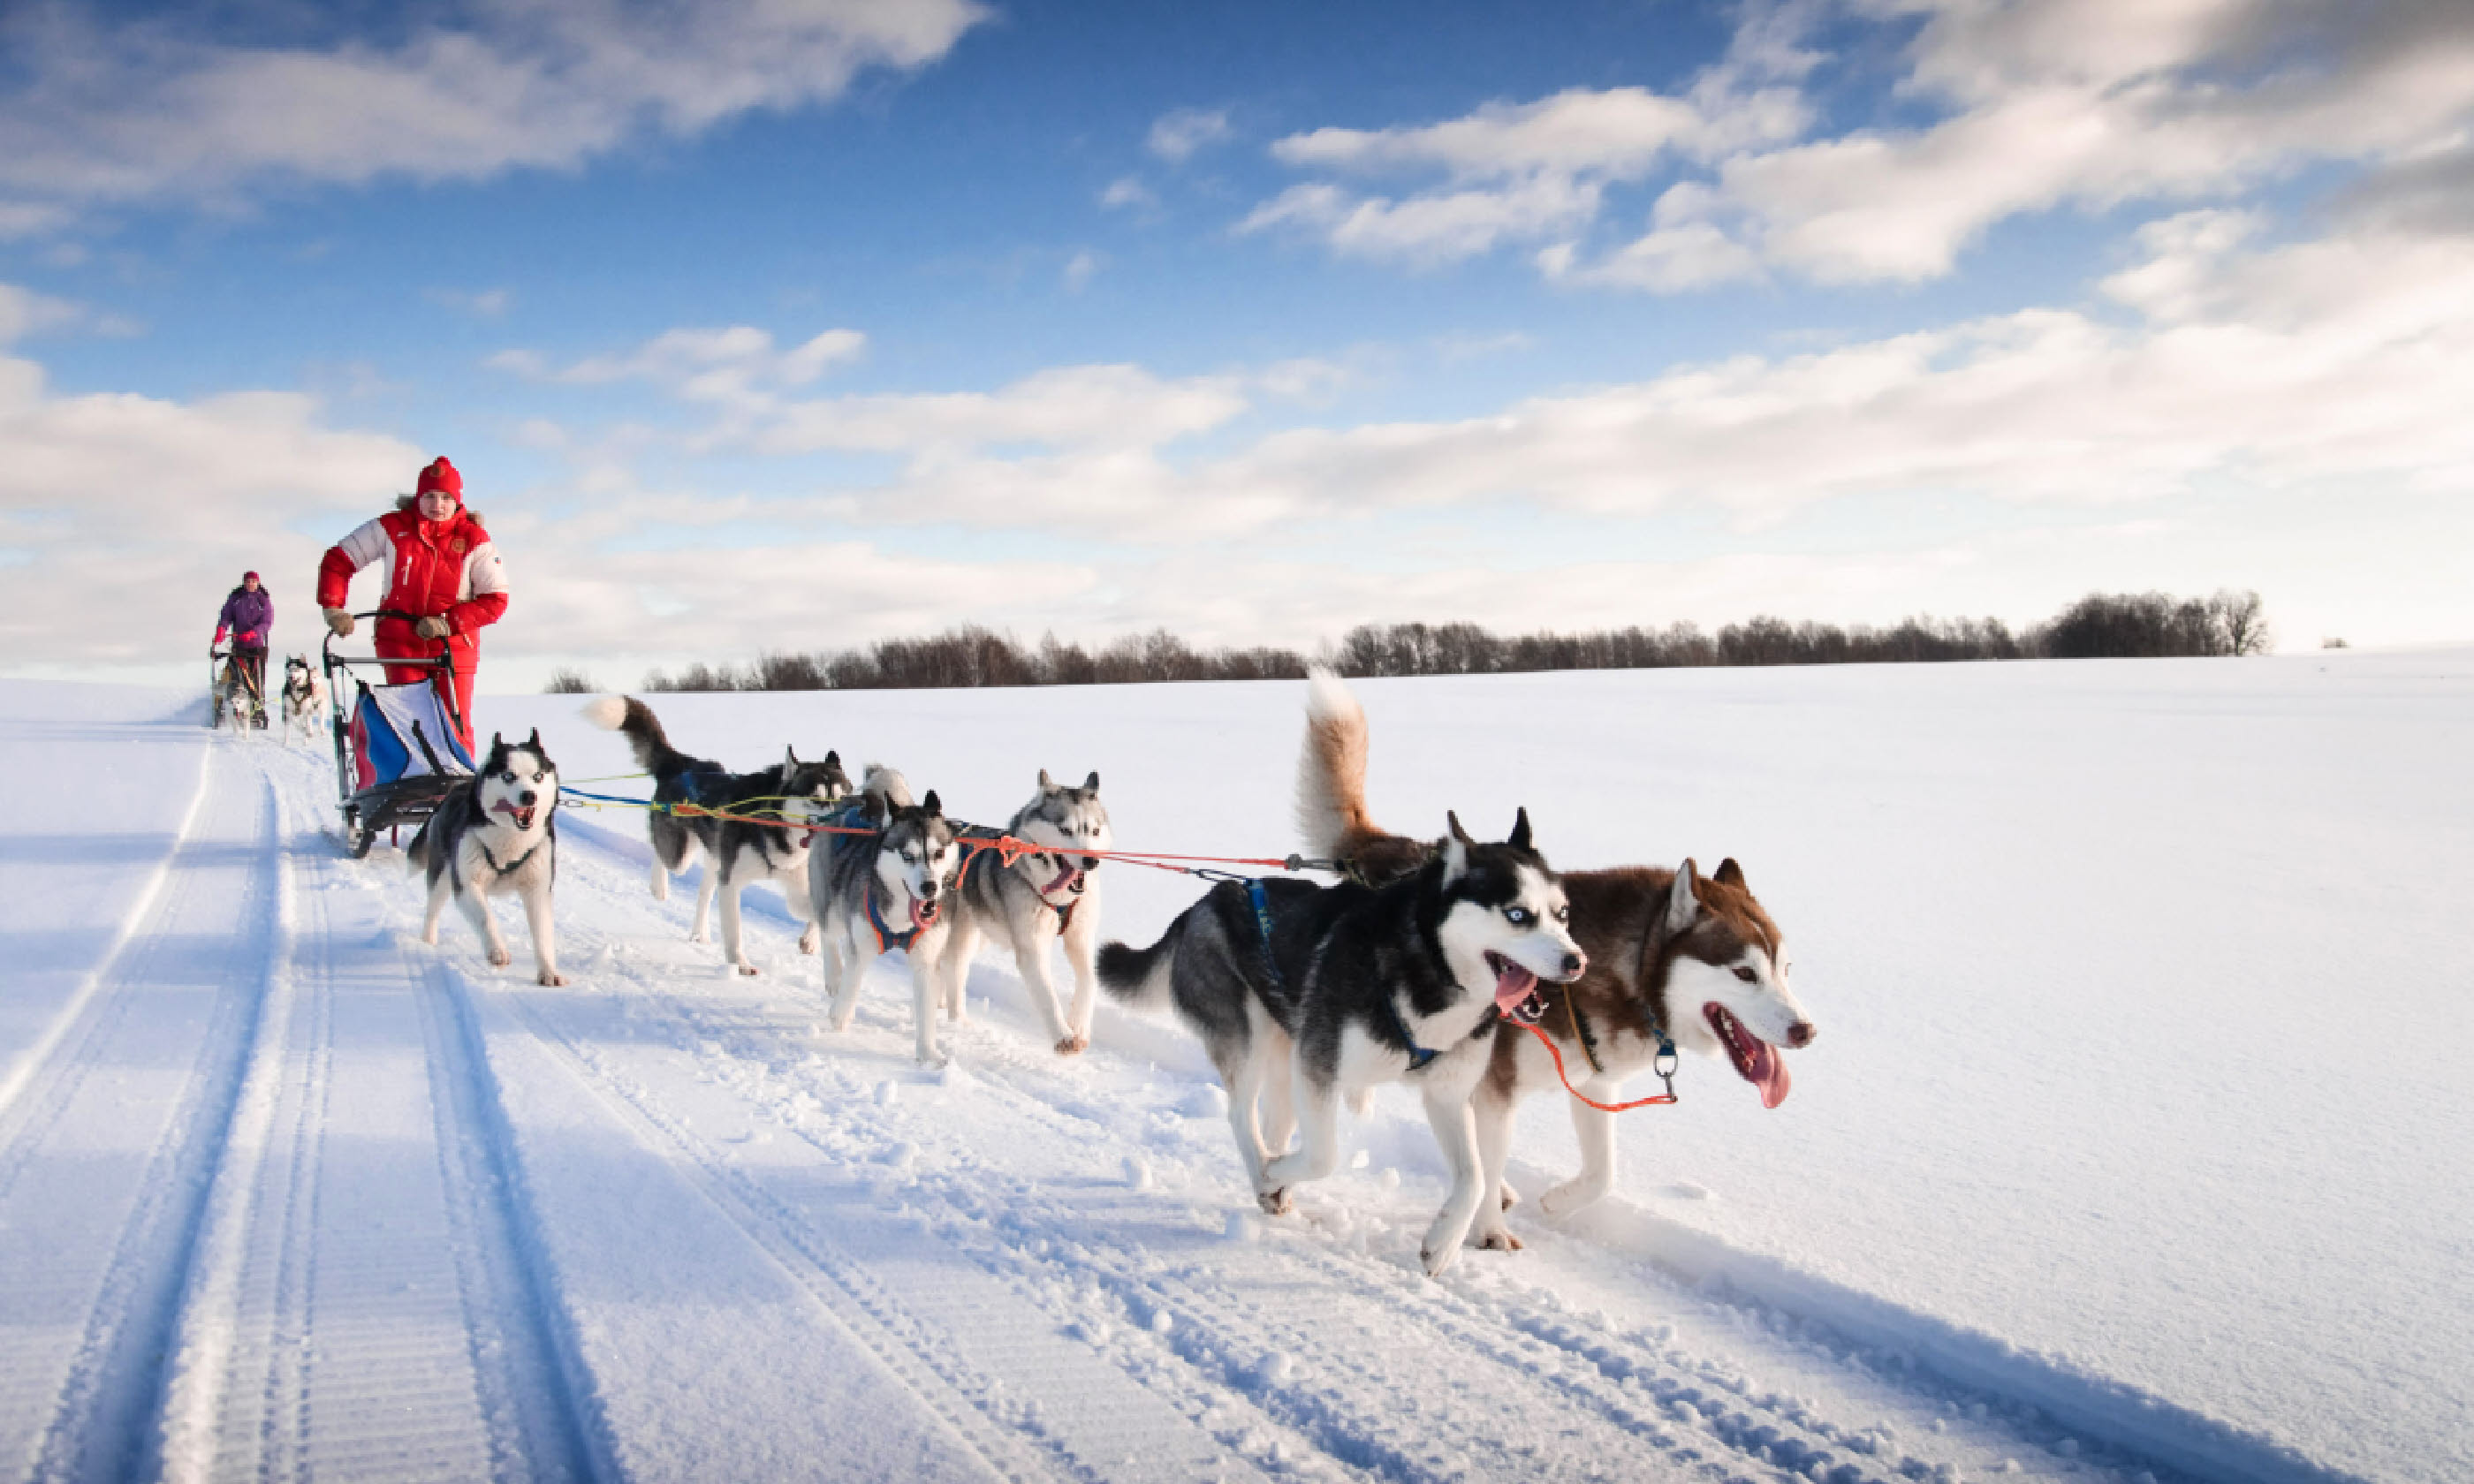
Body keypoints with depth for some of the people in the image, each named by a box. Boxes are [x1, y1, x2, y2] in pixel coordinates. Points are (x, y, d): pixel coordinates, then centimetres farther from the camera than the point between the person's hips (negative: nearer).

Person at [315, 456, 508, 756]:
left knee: (455, 726, -3)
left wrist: (448, 622, -18)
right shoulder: (393, 528, -3)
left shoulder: (473, 540, -5)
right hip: (400, 644, 1)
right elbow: (337, 561, 5)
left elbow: (495, 600, -7)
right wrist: (333, 607, -9)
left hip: (454, 645, 0)